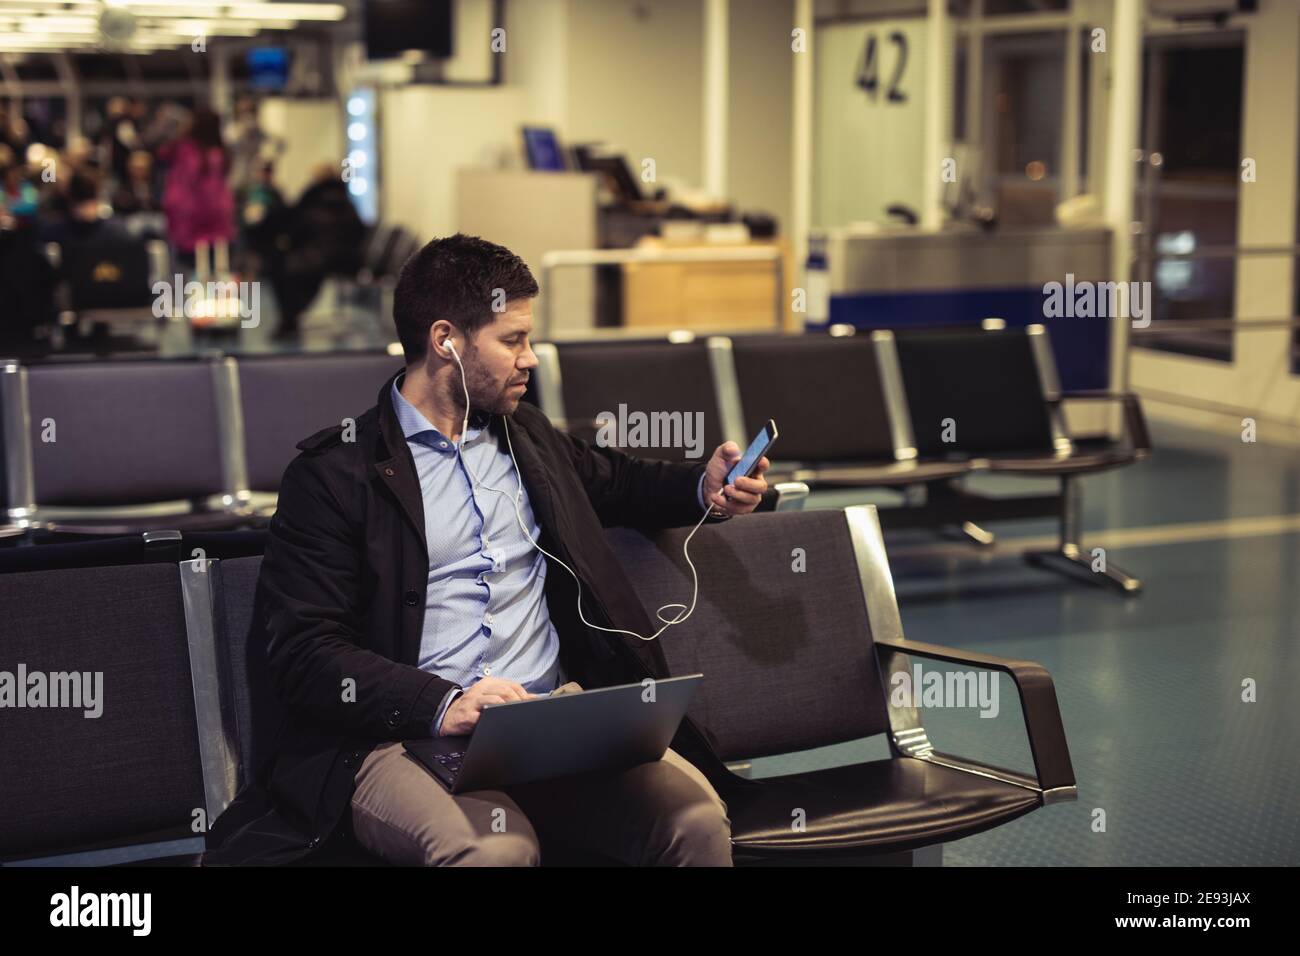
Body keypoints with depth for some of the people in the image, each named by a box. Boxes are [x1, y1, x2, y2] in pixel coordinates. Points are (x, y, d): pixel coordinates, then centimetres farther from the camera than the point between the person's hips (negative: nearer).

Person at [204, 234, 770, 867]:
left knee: (697, 813, -25)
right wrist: (441, 704, -21)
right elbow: (301, 649, -7)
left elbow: (619, 482, 40)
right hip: (407, 738, -5)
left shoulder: (526, 436, 21)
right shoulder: (333, 472, 1)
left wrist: (703, 488, 18)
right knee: (495, 848, -38)